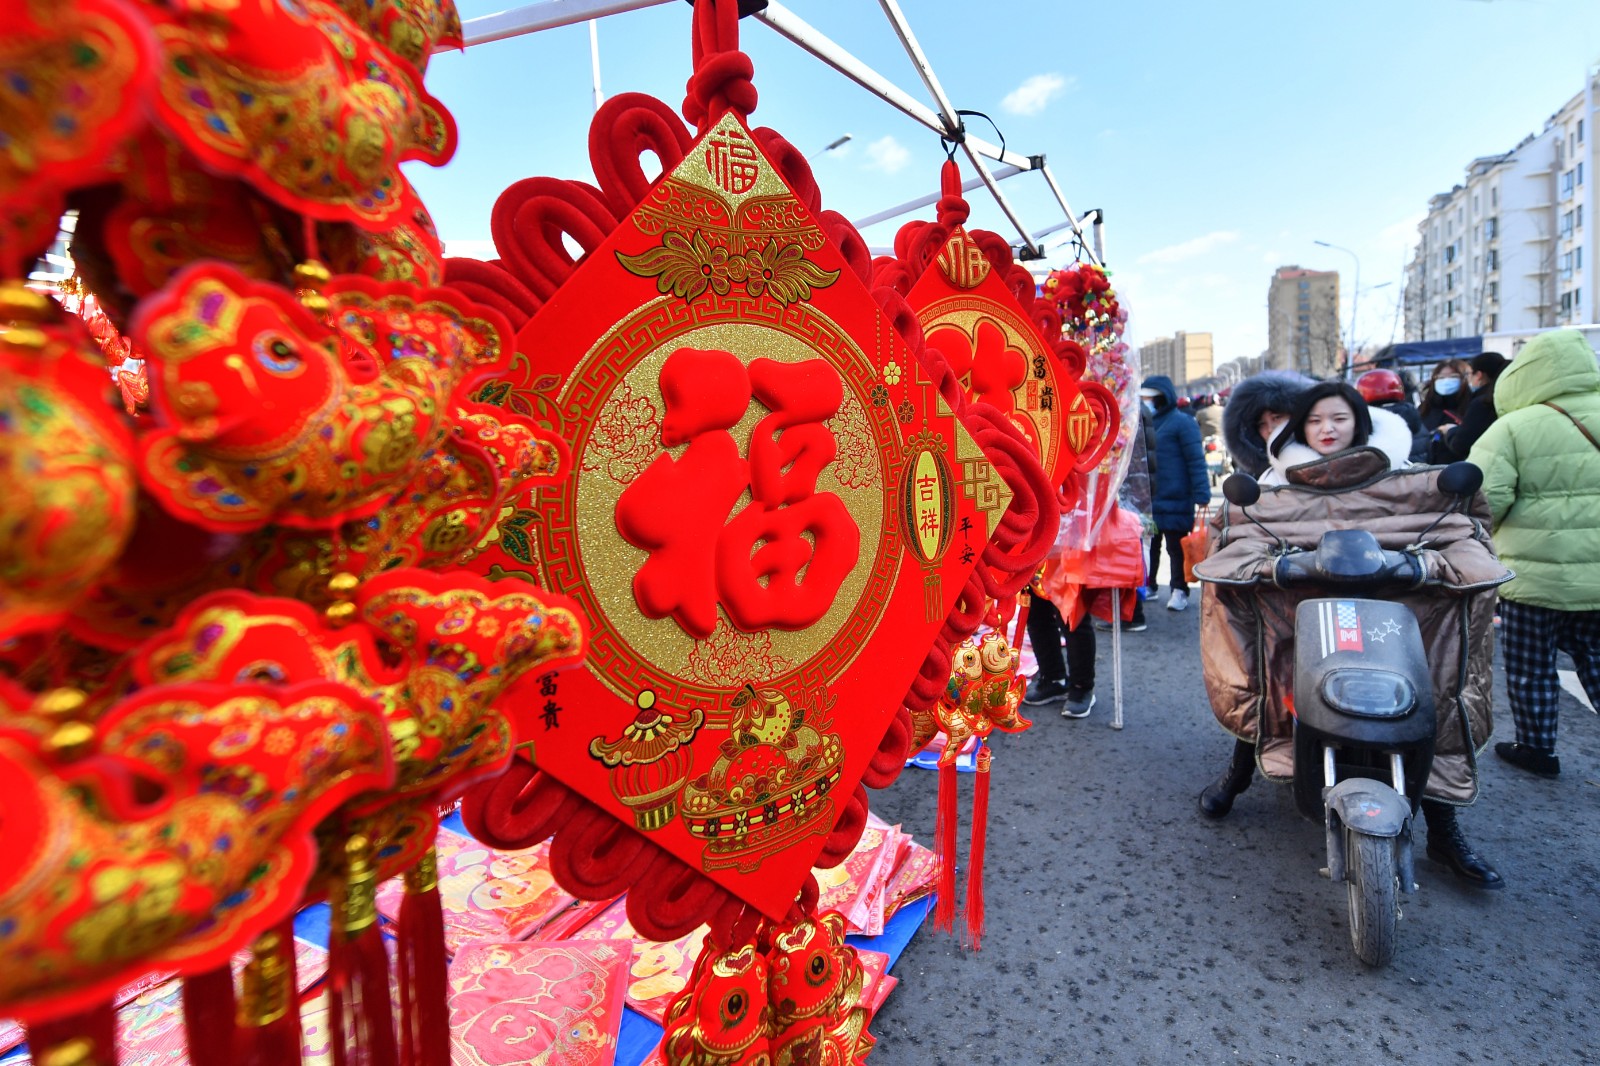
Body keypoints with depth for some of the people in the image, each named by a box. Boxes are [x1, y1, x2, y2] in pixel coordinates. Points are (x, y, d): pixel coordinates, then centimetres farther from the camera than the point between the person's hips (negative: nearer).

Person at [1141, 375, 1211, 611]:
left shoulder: (1182, 423, -7)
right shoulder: (1146, 423, 14)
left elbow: (1196, 460, -12)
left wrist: (1201, 493, -18)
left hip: (1174, 500, -6)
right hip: (1149, 498, 6)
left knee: (1175, 546, 1)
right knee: (1151, 544, 13)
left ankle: (1180, 590, 11)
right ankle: (1149, 585, 25)